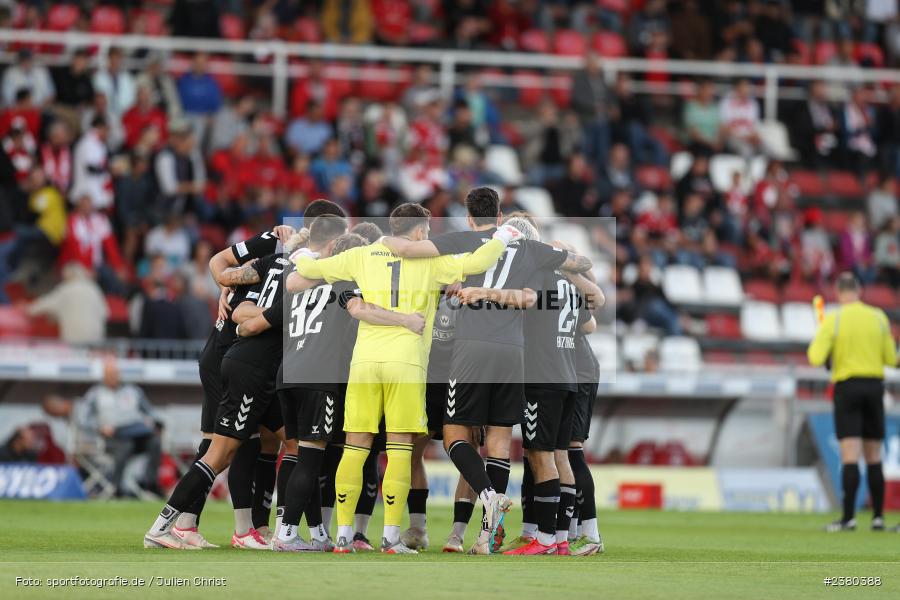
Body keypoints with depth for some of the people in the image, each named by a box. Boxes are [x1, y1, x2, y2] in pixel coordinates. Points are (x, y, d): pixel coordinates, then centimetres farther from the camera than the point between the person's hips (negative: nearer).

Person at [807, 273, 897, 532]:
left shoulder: (833, 320, -7)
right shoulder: (879, 317, 3)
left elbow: (816, 358, -15)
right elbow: (891, 359, 7)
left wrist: (815, 343, 7)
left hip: (847, 387, -3)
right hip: (875, 385, 3)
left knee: (850, 457, -7)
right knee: (874, 457, 9)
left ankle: (848, 517, -14)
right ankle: (878, 517, 8)